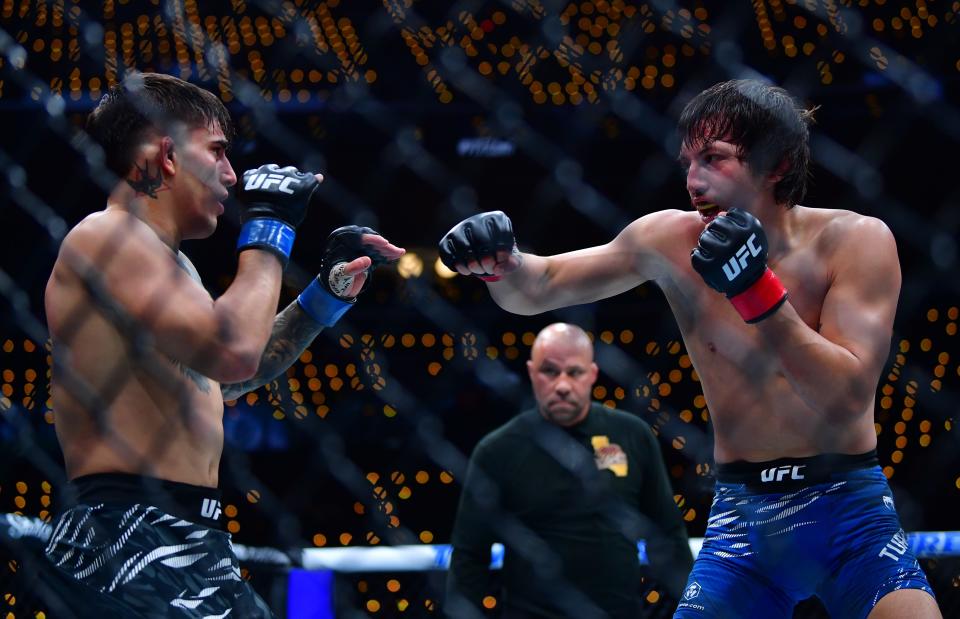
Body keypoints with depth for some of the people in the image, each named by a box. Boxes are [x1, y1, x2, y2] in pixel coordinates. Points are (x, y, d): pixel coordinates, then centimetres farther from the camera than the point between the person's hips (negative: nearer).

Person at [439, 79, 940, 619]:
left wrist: (757, 289, -25)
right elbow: (538, 289, 4)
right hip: (741, 513, 2)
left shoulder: (856, 240, -9)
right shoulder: (670, 240, -3)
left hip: (849, 512, -2)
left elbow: (850, 397, -16)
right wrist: (501, 261, -19)